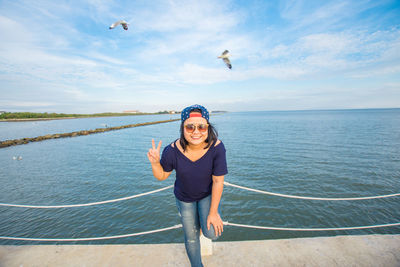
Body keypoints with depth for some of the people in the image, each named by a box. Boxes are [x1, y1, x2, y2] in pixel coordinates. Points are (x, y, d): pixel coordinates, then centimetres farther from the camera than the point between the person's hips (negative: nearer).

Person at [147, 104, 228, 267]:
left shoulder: (216, 147, -32)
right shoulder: (172, 151, -30)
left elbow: (218, 181, -23)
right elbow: (162, 176, -12)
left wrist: (213, 212, -16)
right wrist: (155, 162, -34)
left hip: (208, 193, 0)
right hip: (184, 197, 1)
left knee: (212, 233, -14)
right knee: (191, 238, 17)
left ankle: (203, 218, 23)